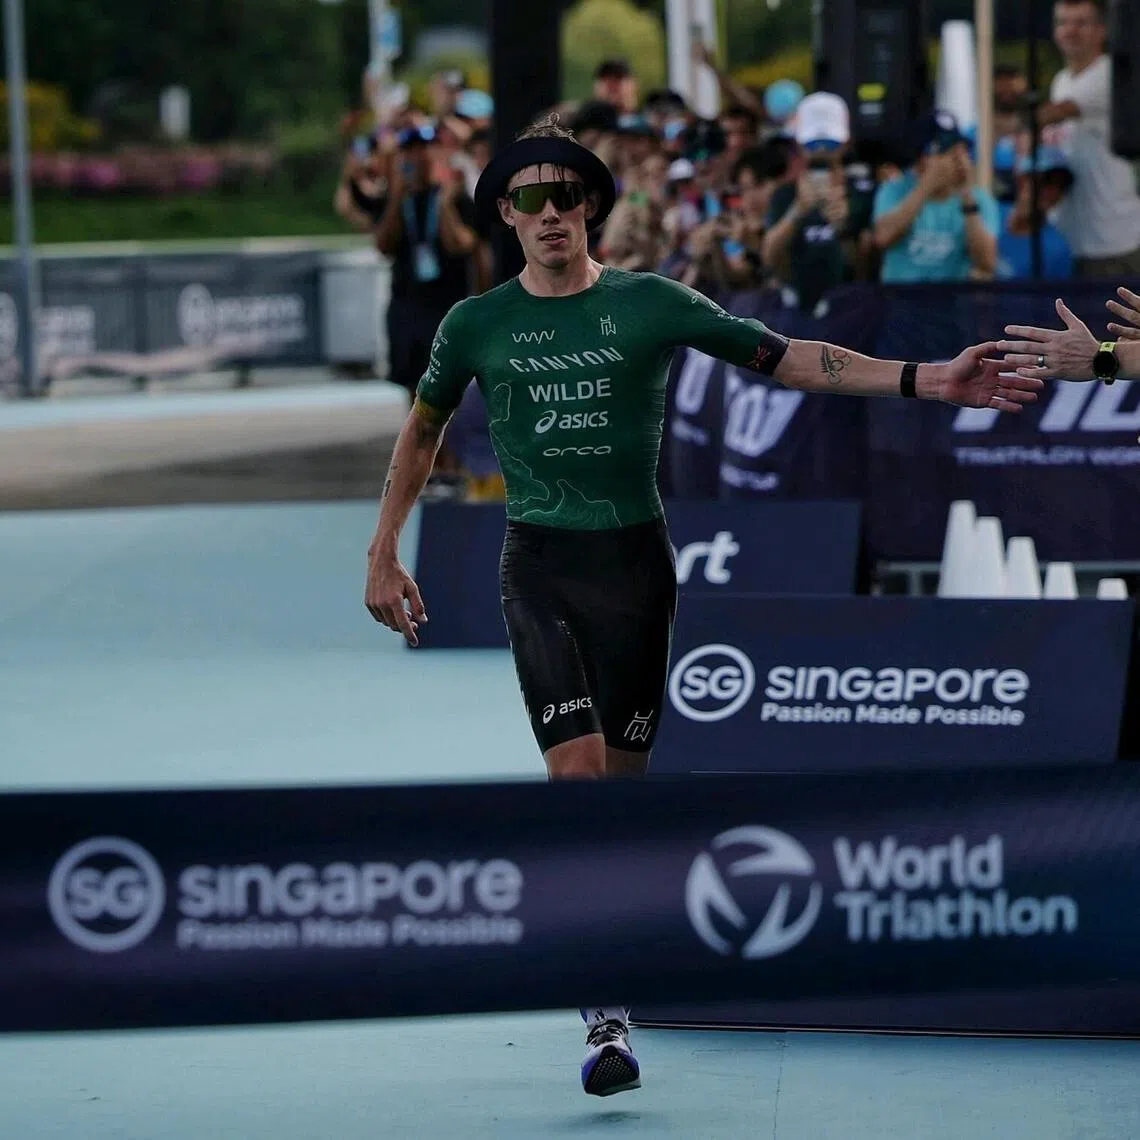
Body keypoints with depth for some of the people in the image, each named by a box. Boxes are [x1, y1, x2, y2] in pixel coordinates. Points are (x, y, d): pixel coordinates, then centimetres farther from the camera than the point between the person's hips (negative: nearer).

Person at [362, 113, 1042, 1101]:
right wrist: (384, 553, 17)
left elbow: (785, 357, -2)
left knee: (624, 779, 4)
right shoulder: (477, 326, 5)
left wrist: (921, 380, -11)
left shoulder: (649, 304, 2)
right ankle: (607, 1015, -17)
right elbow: (421, 432, 20)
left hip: (635, 557, 1)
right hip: (539, 565, -1)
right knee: (577, 770, -14)